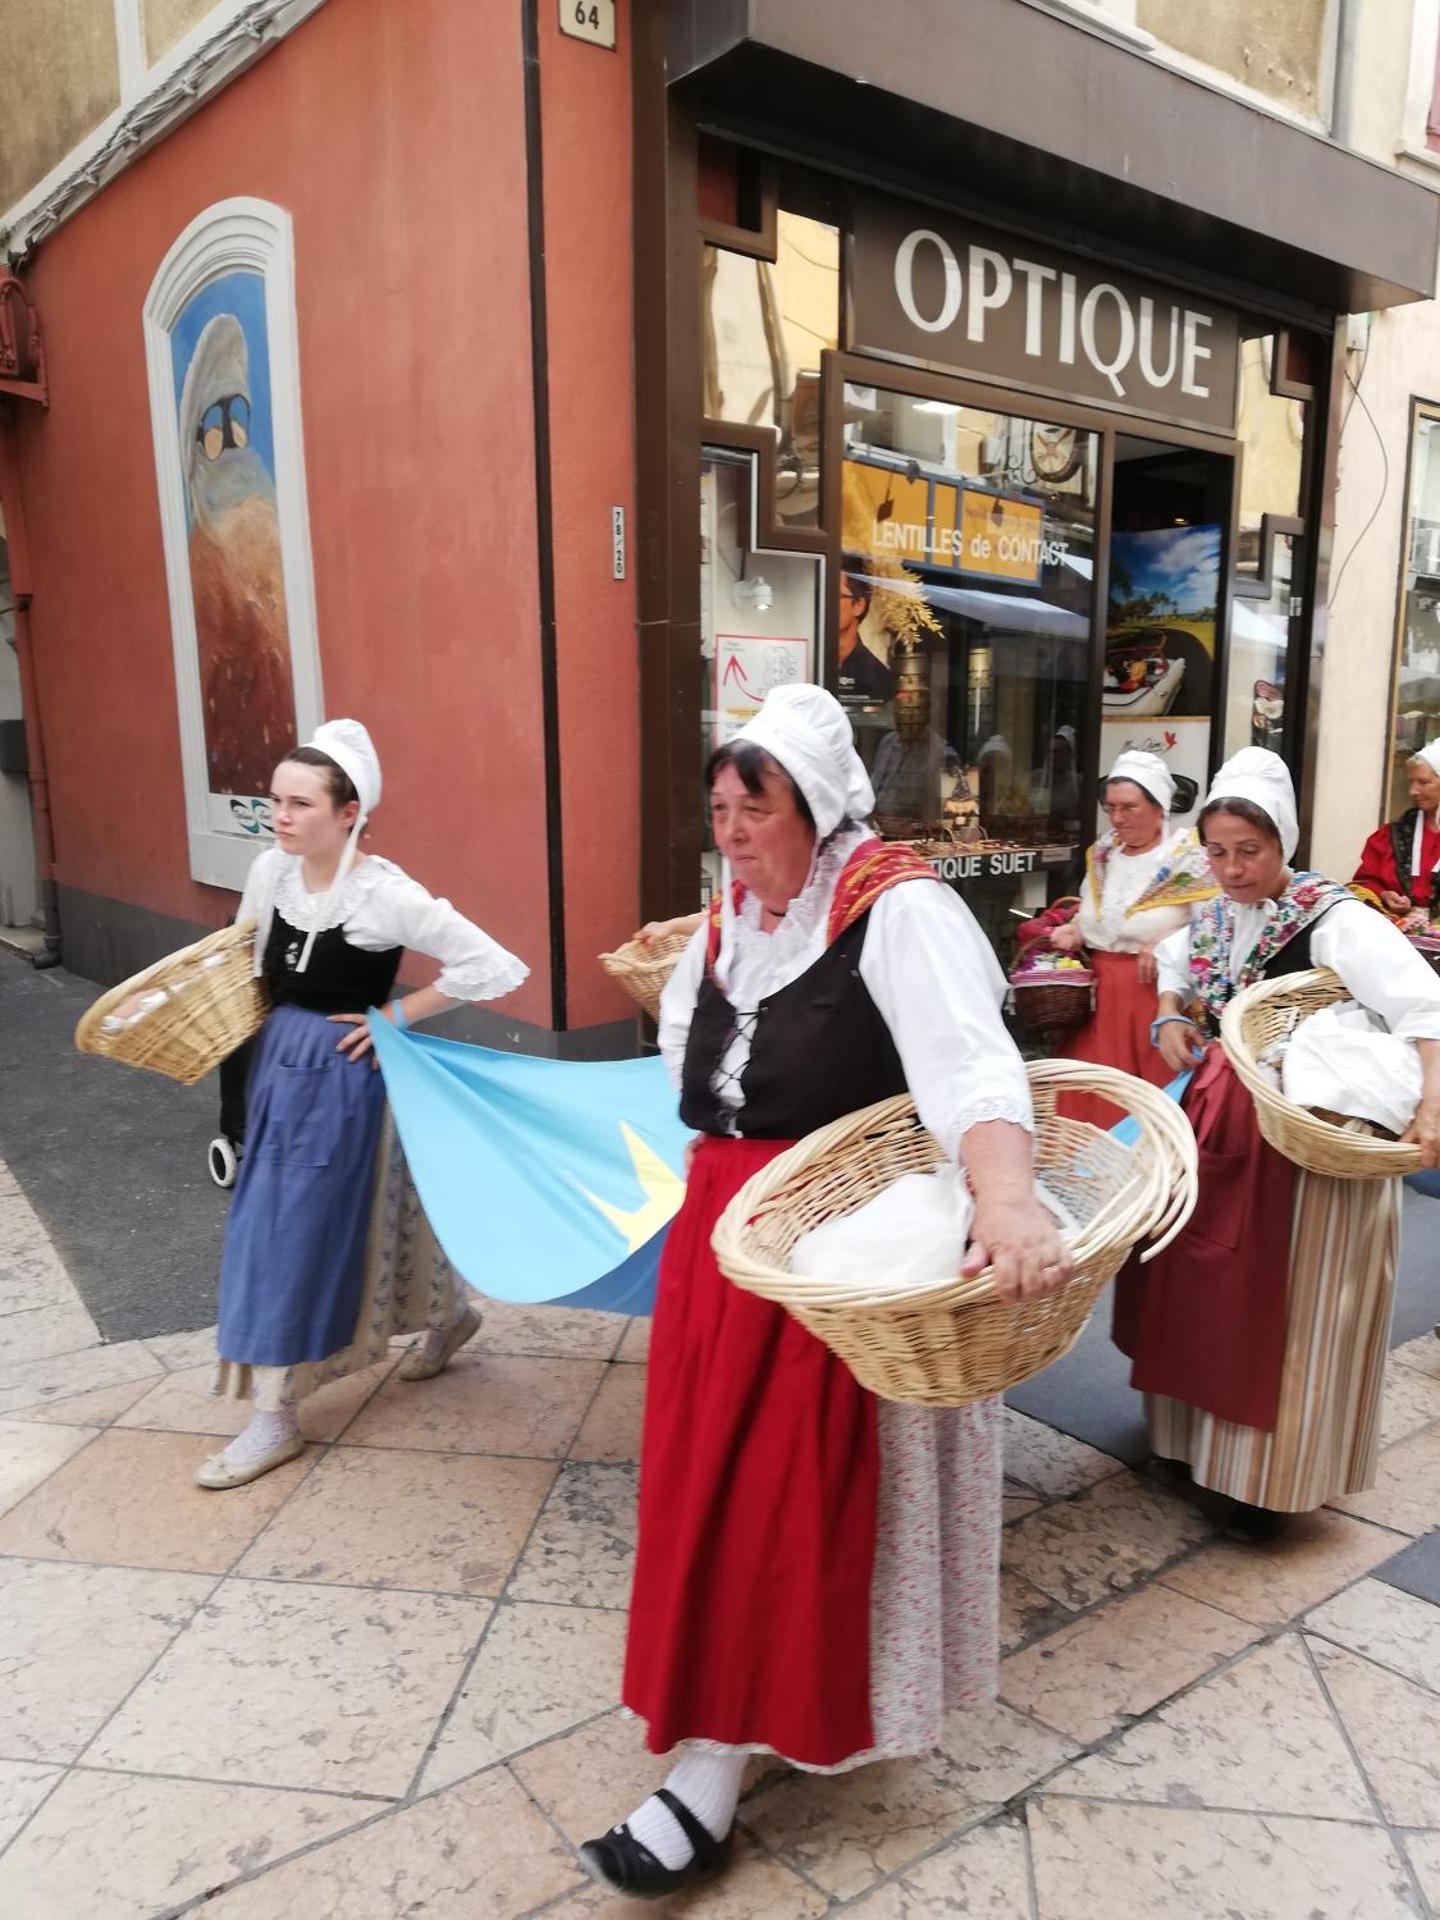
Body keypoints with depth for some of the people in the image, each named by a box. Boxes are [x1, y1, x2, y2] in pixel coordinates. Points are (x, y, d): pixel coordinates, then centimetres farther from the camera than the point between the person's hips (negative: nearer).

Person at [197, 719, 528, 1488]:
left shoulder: (386, 894, -22)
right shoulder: (269, 872, -3)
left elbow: (491, 967, -22)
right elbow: (247, 964, 15)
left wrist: (400, 1014, -16)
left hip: (344, 1075, -7)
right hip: (280, 1062, 7)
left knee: (293, 1232, -1)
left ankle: (275, 1419, 17)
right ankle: (450, 1313, 41)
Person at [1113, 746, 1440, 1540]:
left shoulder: (1335, 920, -18)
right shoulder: (1211, 917, 3)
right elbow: (1173, 967, 25)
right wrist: (1170, 1017, 3)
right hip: (1214, 1130, 7)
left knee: (1283, 1305, 2)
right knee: (1206, 1290, 17)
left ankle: (1269, 1475, 17)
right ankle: (1202, 1433, 36)